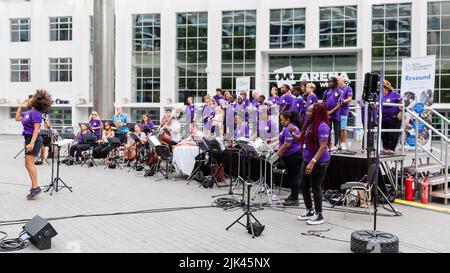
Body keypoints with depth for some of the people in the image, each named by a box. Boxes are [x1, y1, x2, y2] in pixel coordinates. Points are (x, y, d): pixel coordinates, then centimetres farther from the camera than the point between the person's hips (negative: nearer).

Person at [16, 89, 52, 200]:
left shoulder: (36, 113, -15)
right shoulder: (28, 112, 13)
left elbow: (36, 129, -21)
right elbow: (17, 118, 26)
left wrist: (32, 143, -27)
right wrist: (21, 106, 20)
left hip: (34, 139, -10)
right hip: (28, 139, 10)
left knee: (29, 163, -12)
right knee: (28, 164, 13)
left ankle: (35, 187, -10)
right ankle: (34, 187, 19)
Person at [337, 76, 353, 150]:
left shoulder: (348, 88, 0)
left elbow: (350, 99, -5)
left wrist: (343, 101, -21)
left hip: (343, 111, -5)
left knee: (343, 128, -3)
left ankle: (344, 144, 3)